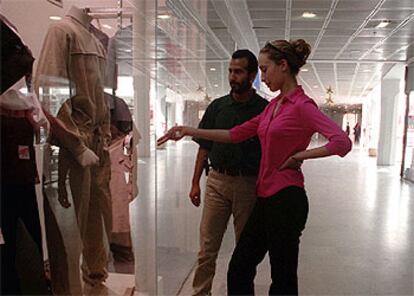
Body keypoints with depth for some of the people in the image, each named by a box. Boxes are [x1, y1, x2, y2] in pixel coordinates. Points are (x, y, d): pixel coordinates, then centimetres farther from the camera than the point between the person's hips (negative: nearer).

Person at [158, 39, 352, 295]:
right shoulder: (273, 105, 13)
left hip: (285, 198, -8)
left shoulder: (303, 106, -12)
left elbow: (342, 142, -23)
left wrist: (300, 155, -14)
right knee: (239, 271, 15)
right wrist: (190, 131, 13)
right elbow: (236, 134, 15)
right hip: (265, 197, 8)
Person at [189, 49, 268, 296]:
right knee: (207, 247, 5)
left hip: (249, 185, -2)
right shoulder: (218, 106, 7)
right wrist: (195, 182, 6)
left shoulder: (264, 109, -2)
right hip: (217, 181, 2)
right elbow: (204, 147, 10)